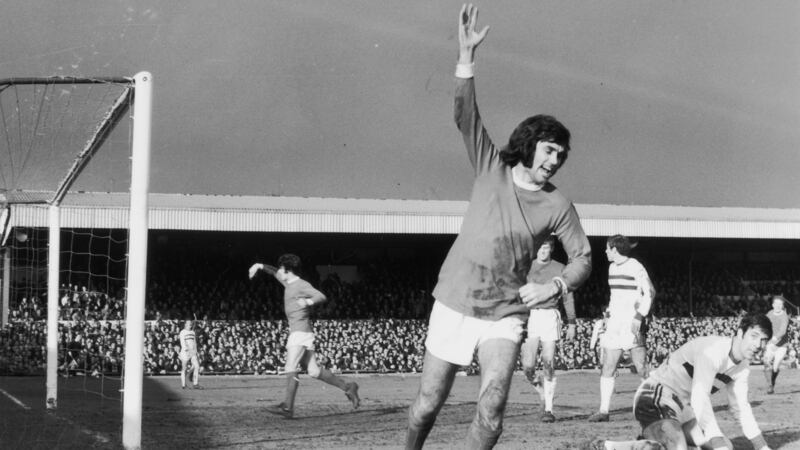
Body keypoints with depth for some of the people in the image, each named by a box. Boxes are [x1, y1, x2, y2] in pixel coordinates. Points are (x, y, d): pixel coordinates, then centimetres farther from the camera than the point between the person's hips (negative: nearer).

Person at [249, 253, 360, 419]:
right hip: (296, 332, 9)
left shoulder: (302, 285, -9)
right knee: (314, 370, 8)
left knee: (291, 369, -15)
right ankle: (347, 387, 13)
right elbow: (275, 273, 34)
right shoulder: (289, 284, 17)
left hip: (301, 332, -9)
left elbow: (322, 297, -21)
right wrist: (260, 266, 22)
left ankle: (287, 407, -22)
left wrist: (308, 301, -38)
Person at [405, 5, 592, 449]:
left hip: (505, 316, 0)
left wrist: (554, 287, -18)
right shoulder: (492, 169, -1)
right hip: (454, 306, 0)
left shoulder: (558, 206, -2)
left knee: (492, 404, -21)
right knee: (427, 405, 5)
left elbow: (583, 259, 3)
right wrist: (466, 55, -24)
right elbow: (464, 115, -11)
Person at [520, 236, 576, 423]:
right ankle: (543, 392, 22)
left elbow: (568, 297, 11)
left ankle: (548, 409, -4)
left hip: (549, 317, -1)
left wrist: (571, 323, 6)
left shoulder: (559, 269, 7)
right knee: (528, 368, -7)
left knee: (548, 366, -9)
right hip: (529, 317, 1)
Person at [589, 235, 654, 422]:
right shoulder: (612, 267, 16)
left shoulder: (635, 267, -8)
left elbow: (649, 292, -12)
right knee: (607, 367, 0)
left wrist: (639, 317, -17)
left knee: (641, 368, -9)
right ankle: (604, 410, 0)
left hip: (632, 324, -7)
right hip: (614, 323, 7)